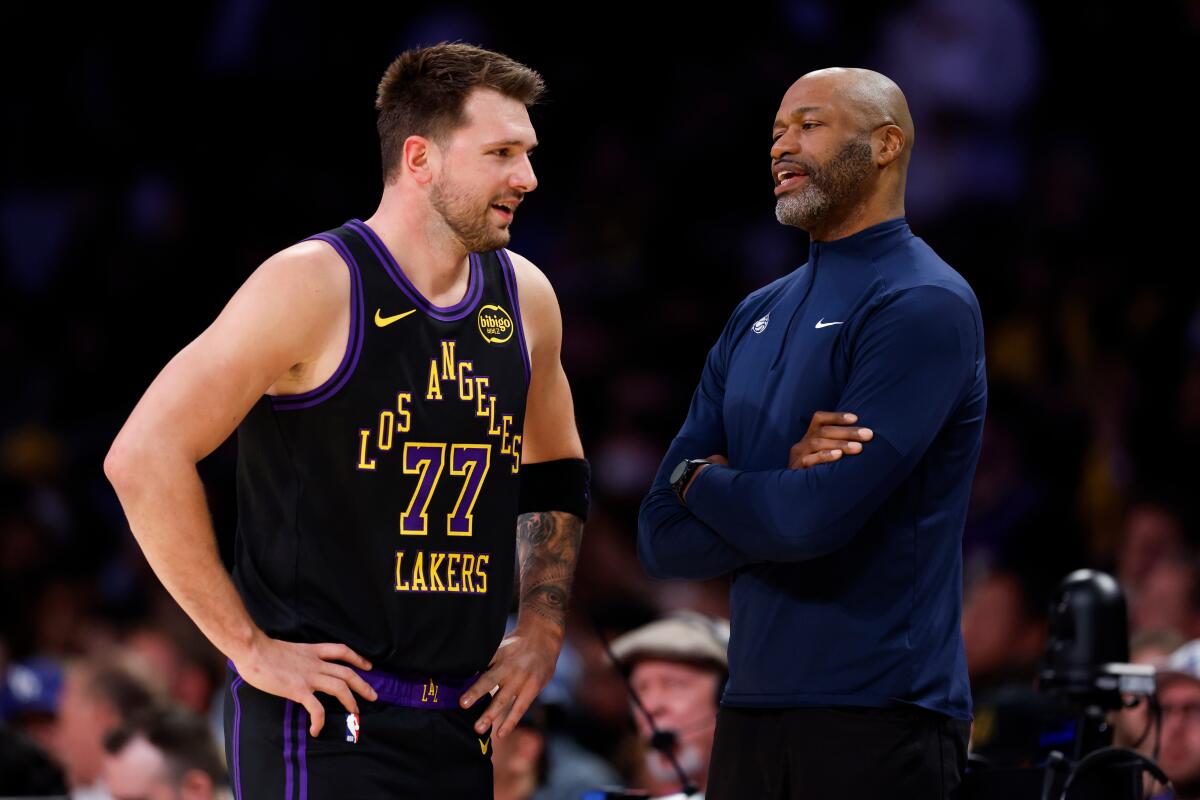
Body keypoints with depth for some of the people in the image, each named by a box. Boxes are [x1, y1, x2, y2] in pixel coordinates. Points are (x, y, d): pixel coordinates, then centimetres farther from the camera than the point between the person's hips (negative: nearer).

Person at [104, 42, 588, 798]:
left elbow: (556, 471, 28)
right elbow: (143, 458, -14)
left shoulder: (524, 298, 9)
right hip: (323, 722, -7)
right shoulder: (315, 287, -11)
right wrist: (247, 645, -14)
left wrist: (543, 627, 15)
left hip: (459, 728, 7)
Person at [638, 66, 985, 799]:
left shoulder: (924, 306, -10)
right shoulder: (756, 318, 13)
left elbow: (816, 518, -20)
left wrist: (703, 480, -1)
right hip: (751, 708, 7)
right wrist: (782, 487, -11)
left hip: (877, 716, -7)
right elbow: (665, 541, 7)